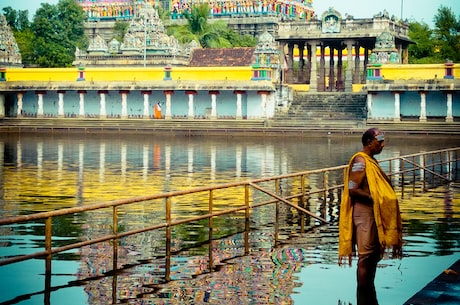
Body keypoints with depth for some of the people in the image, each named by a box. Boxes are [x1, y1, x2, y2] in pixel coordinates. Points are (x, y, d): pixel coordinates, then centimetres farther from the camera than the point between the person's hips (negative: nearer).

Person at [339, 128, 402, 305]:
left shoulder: (370, 161, 16)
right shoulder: (360, 161, -14)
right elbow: (353, 190, -21)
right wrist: (375, 199, -17)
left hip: (374, 214, 10)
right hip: (365, 214, -10)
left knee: (373, 257, 15)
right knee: (366, 258, -7)